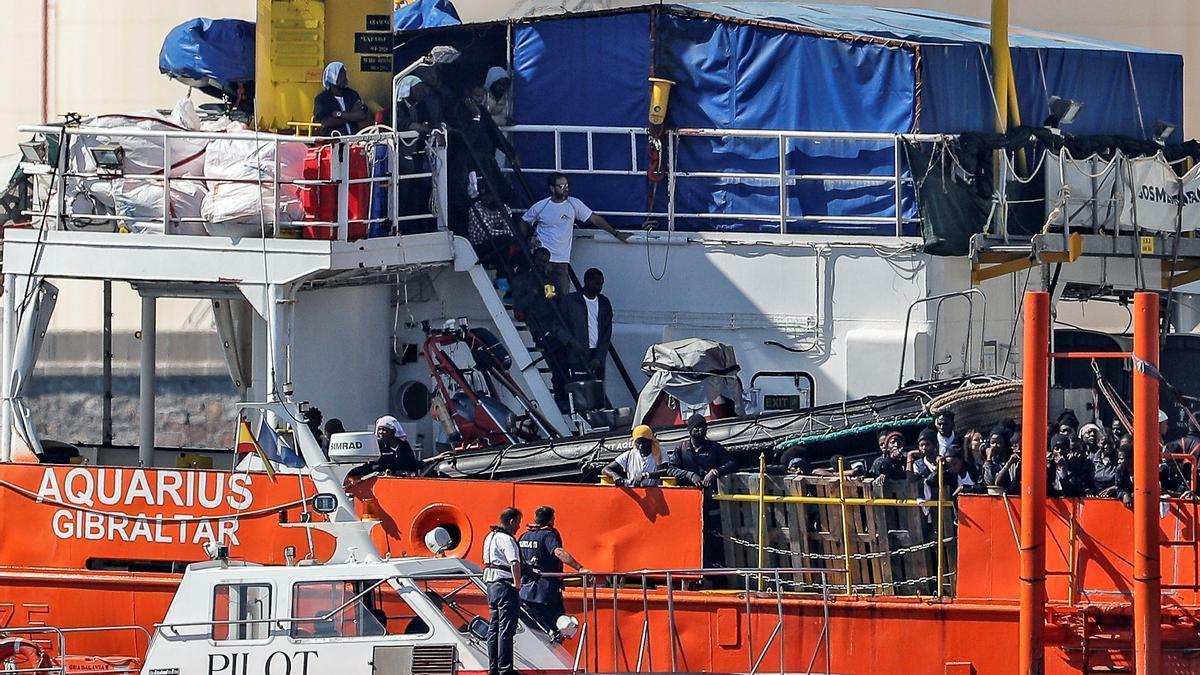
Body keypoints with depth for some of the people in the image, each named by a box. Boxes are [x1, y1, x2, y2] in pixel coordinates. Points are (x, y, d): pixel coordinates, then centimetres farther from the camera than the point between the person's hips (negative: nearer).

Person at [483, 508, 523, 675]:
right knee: (506, 630, -6)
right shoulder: (507, 539, -15)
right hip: (505, 585, -9)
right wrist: (517, 583, -18)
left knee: (494, 628, 14)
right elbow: (515, 563, -28)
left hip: (491, 586, 9)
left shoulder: (490, 537, 15)